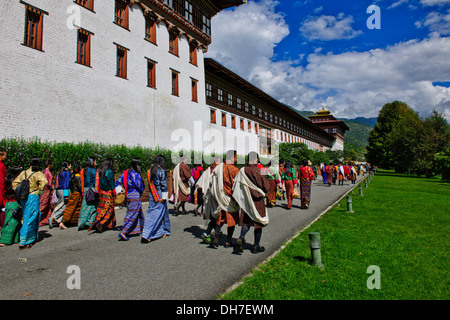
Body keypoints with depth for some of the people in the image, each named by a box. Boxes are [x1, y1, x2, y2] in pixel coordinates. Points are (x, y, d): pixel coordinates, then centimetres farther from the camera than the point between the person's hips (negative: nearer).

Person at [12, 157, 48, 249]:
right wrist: (40, 191, -11)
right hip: (33, 197, -6)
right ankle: (23, 243, -4)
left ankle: (33, 237, 32)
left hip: (23, 198, 6)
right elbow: (44, 181, -23)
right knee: (29, 219, -2)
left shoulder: (23, 173, 11)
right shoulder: (38, 174, -6)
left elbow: (14, 183, 11)